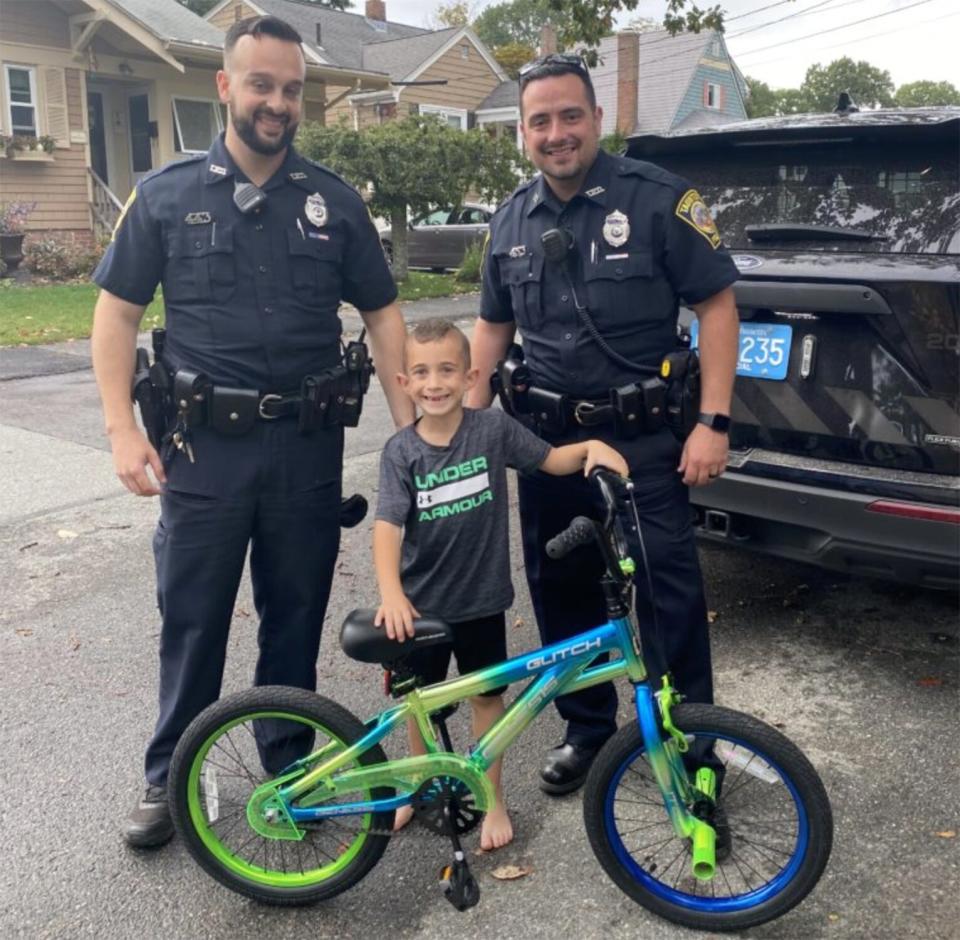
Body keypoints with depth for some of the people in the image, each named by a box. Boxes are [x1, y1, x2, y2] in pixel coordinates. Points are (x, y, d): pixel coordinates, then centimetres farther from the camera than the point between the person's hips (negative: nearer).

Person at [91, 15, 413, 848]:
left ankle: (290, 763, 31)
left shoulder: (334, 201, 5)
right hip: (204, 445, -1)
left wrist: (409, 423, -1)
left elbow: (382, 314, 7)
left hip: (308, 446, 2)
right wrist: (123, 431, -7)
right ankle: (170, 778, 26)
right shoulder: (167, 195, 3)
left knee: (297, 615, 12)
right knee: (192, 620, 7)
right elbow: (117, 312, 3)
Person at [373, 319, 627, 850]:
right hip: (422, 600, 1)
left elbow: (552, 460, 3)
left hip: (481, 597, 0)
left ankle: (492, 800, 31)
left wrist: (591, 446, -18)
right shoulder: (401, 451, -12)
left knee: (486, 696, 13)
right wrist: (391, 593, -35)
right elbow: (387, 525, -21)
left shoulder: (494, 430, -10)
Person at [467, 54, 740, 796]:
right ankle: (588, 729, 32)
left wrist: (713, 422, -14)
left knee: (669, 594, -2)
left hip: (644, 438, -5)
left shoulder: (656, 197, -7)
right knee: (560, 593, 13)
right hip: (548, 441, 5)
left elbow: (716, 305, -7)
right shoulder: (511, 221, 9)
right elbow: (493, 326, 17)